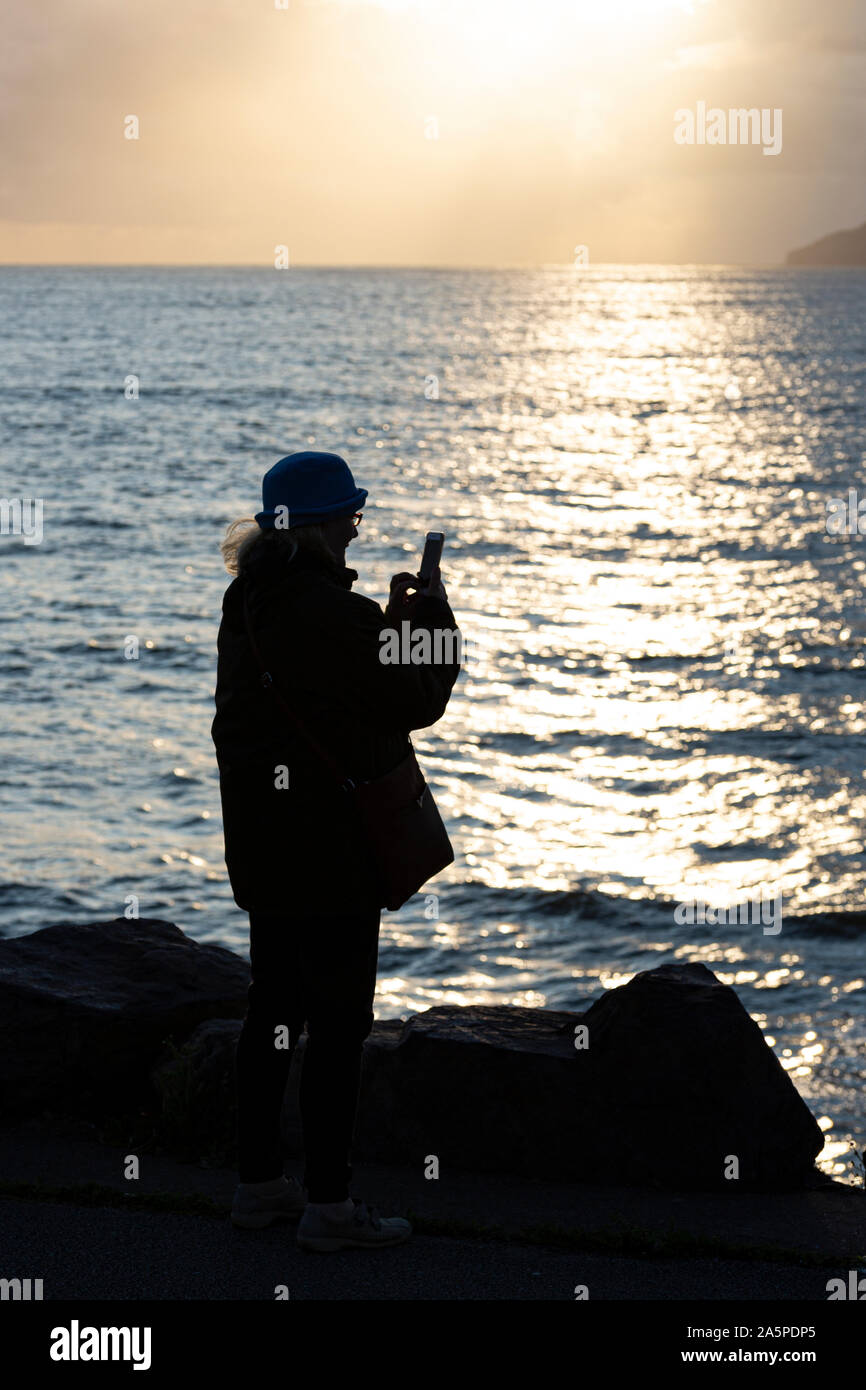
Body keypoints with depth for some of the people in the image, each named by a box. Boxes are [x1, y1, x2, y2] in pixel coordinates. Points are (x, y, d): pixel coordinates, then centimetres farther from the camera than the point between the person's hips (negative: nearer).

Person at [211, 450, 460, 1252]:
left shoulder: (248, 601, 7)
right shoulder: (331, 611, -20)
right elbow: (417, 702, -12)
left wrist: (392, 620, 13)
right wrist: (432, 616, 1)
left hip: (259, 833, 9)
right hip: (329, 840, -9)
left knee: (274, 1005, 16)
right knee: (339, 1019, -1)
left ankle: (258, 1182, 24)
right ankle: (328, 1204, 4)